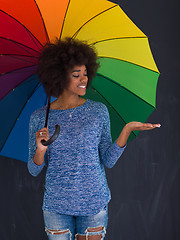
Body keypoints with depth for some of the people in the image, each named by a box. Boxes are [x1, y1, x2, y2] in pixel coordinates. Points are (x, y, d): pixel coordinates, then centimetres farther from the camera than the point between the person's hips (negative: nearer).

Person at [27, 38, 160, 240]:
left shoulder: (98, 111, -1)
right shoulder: (39, 118, -3)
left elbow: (108, 161, -2)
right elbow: (34, 170, 1)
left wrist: (127, 130, -13)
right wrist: (40, 150, -20)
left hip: (94, 202, 0)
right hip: (56, 205, 0)